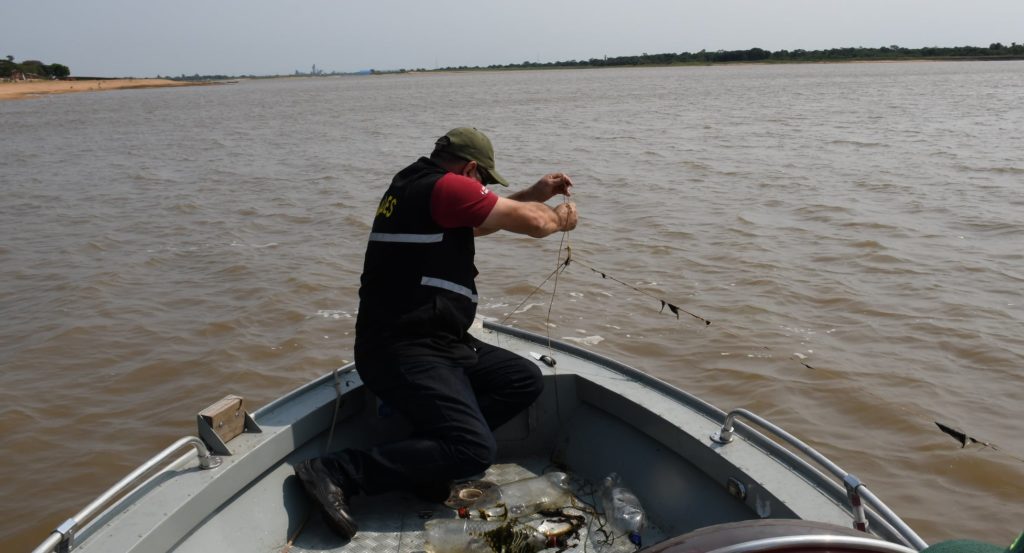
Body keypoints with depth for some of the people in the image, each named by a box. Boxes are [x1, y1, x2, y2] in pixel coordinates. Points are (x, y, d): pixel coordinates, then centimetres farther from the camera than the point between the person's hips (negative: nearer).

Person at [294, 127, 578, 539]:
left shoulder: (416, 186, 17)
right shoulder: (445, 186, -13)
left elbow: (475, 223, 32)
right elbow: (533, 222, -11)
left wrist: (536, 193, 26)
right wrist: (560, 218, 12)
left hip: (433, 341, 11)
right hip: (403, 351, -11)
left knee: (525, 379, 8)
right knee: (475, 451, -20)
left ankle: (425, 451, 1)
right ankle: (334, 472, -15)